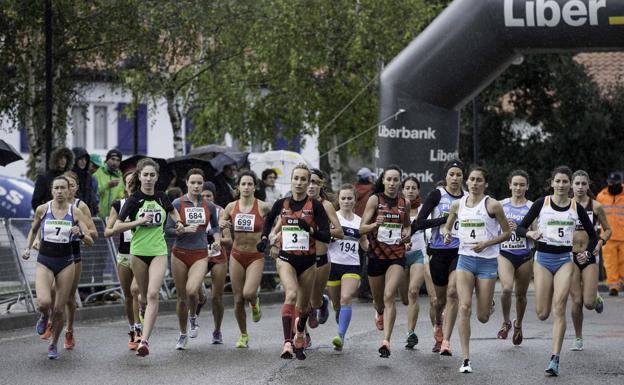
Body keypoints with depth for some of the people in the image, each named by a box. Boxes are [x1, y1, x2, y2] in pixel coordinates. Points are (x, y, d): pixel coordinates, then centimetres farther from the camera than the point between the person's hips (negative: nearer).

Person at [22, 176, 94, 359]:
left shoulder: (75, 212, -3)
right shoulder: (42, 210, -2)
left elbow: (90, 241, -4)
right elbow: (34, 230, 18)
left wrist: (81, 234, -23)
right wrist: (28, 248, 7)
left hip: (66, 263, 1)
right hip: (44, 262, -1)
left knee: (59, 309, 3)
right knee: (44, 302, -22)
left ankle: (53, 344, 26)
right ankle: (44, 316, 15)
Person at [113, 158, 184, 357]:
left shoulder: (161, 197, 4)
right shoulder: (134, 200, -5)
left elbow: (173, 211, 29)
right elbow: (116, 228, -9)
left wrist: (178, 222, 9)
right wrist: (139, 221, -18)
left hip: (159, 252, 1)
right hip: (138, 252, -1)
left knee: (153, 294, -16)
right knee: (144, 295, 11)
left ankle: (144, 340, -21)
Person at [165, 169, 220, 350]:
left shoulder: (209, 206, 5)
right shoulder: (178, 203, -4)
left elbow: (215, 226, 21)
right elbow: (168, 229, -5)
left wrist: (217, 240, 3)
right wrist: (184, 230, -21)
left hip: (200, 255, 0)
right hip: (180, 254, 0)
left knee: (192, 290, -23)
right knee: (181, 297, 5)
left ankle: (193, 317, 9)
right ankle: (183, 334, 24)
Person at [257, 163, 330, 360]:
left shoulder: (315, 206, -6)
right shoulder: (281, 204, 1)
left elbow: (327, 236, -11)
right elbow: (269, 219, 24)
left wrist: (310, 230, -27)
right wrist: (264, 238, 12)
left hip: (308, 260, 0)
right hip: (286, 259, 0)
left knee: (303, 305, 12)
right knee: (291, 294, -25)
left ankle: (299, 338, 43)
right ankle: (287, 343, -32)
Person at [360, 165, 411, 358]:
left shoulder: (404, 203, 6)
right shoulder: (375, 199, -3)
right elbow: (362, 228, -5)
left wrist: (407, 233, 2)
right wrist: (375, 224, -25)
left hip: (397, 255, 0)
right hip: (376, 254, 0)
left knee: (389, 296, -17)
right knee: (378, 299, 14)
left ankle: (386, 341, -21)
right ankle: (380, 312, 53)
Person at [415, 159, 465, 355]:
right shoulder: (437, 195, -4)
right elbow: (419, 223, -12)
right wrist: (446, 218, -18)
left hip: (459, 251, 1)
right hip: (439, 251, -1)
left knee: (453, 292, -18)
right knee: (441, 297, 13)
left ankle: (445, 341, -17)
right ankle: (438, 327, 45)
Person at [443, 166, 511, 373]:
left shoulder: (492, 205, -6)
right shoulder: (457, 205, 5)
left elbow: (507, 233, 0)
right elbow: (447, 226, 20)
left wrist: (486, 243, -14)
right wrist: (446, 234, -3)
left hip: (487, 261, -2)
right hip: (465, 259, 2)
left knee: (482, 317, 2)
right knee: (464, 307, -16)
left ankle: (488, 304, 43)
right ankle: (466, 359, -14)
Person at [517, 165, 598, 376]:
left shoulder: (576, 207, 4)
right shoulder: (541, 203, 0)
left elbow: (592, 234, 16)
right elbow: (520, 228, -1)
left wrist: (588, 252, 2)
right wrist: (530, 233, -21)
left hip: (565, 259, 0)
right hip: (543, 258, 0)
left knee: (559, 309, -14)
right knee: (542, 314, -4)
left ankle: (555, 359, -14)